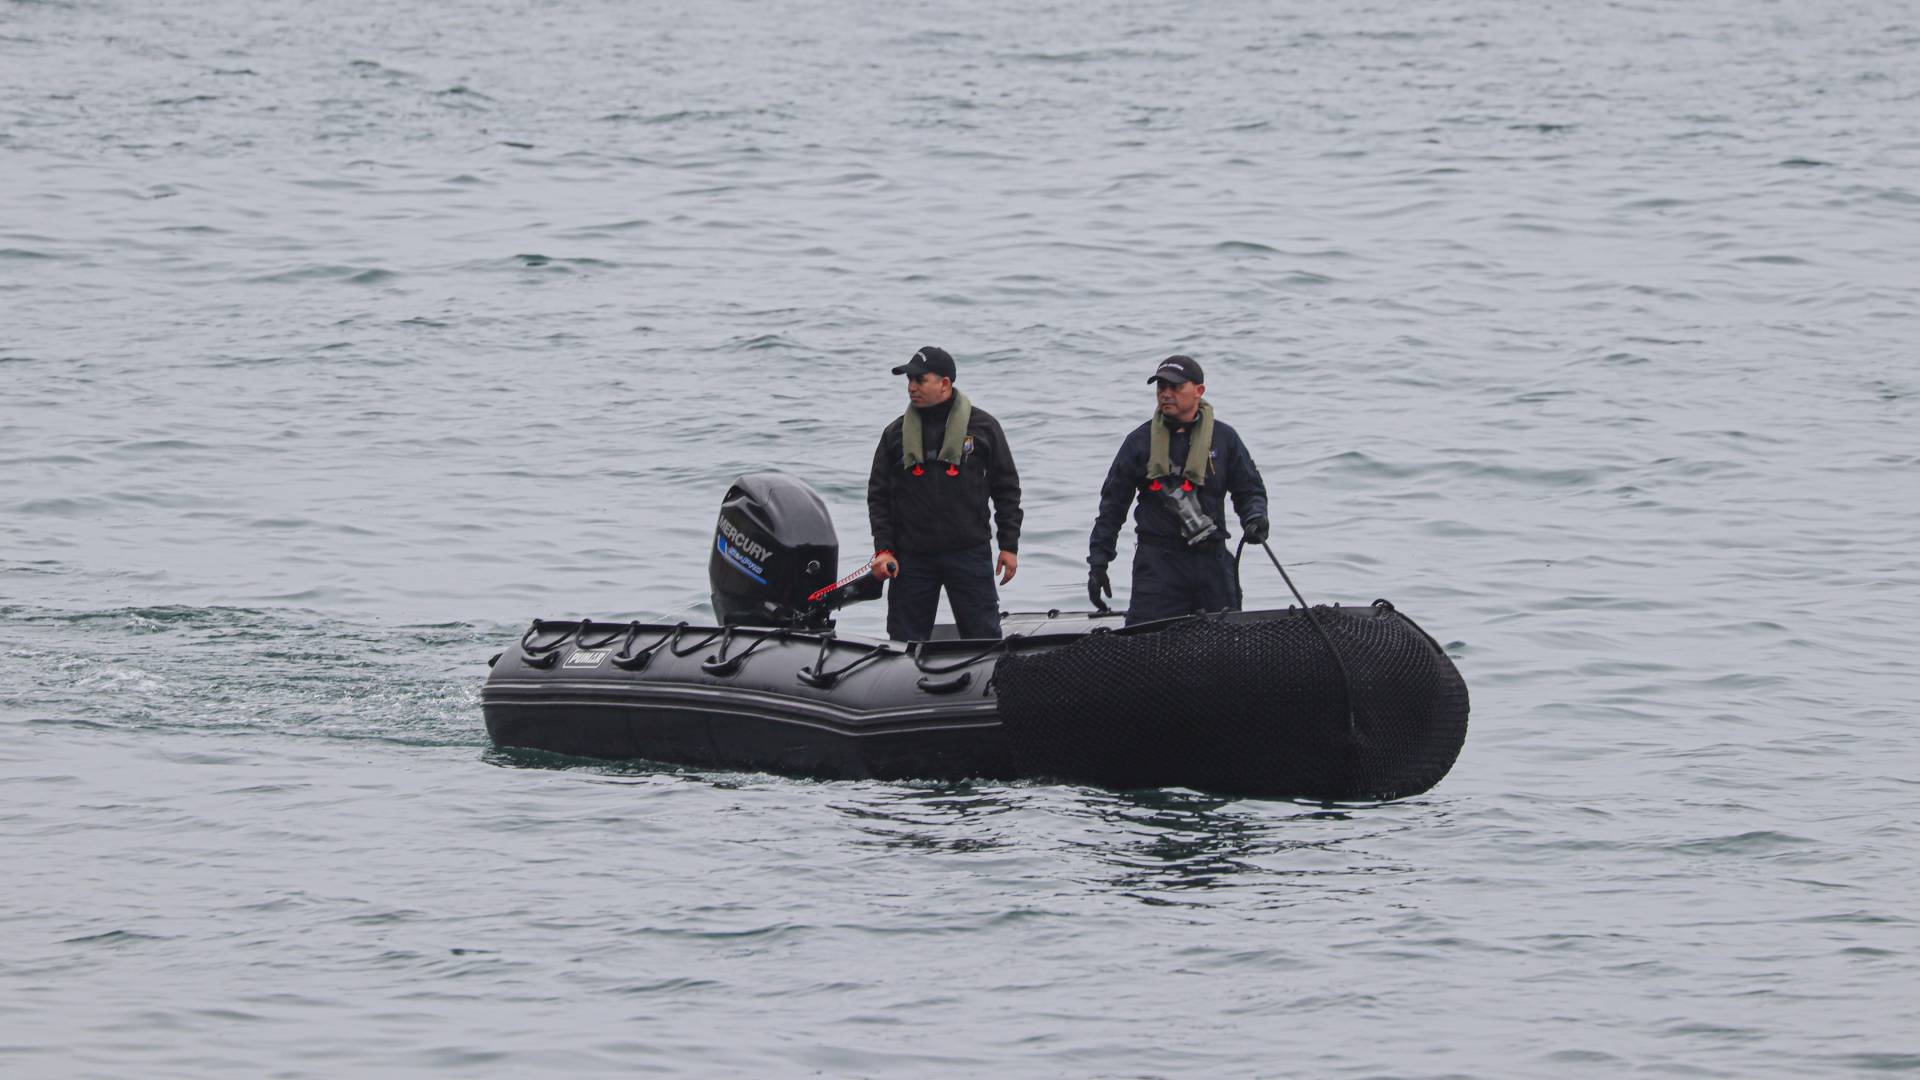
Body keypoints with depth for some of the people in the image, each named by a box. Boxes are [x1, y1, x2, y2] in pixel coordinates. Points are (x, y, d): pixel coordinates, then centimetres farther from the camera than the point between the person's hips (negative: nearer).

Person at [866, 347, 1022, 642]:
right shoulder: (896, 434, 7)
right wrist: (883, 549, -2)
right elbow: (878, 495, 8)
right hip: (911, 559, 2)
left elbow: (1007, 489, 6)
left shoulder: (982, 426, 3)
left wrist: (1009, 546, 2)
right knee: (905, 642, 3)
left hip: (970, 554, -2)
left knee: (984, 639, -2)